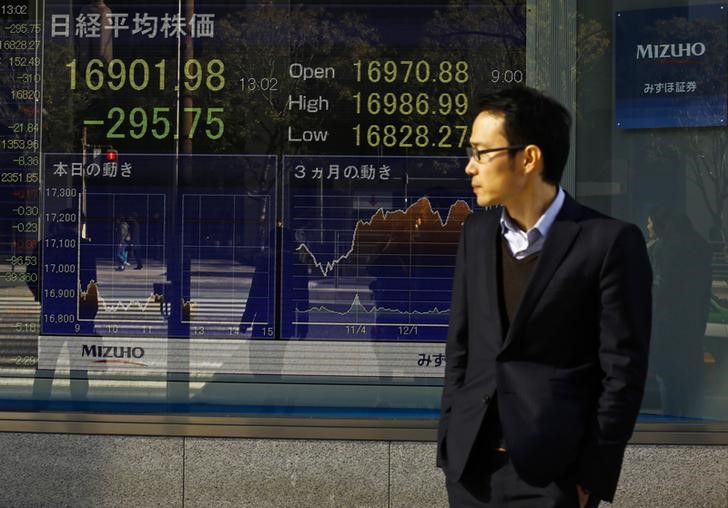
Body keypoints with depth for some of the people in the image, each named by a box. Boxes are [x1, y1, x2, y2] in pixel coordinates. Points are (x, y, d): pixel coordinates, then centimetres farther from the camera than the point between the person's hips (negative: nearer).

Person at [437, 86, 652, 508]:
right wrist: (448, 441, 7)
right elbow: (461, 344, 11)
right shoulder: (476, 232, 7)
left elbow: (623, 371, -9)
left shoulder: (611, 242, -10)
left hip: (551, 473, -5)